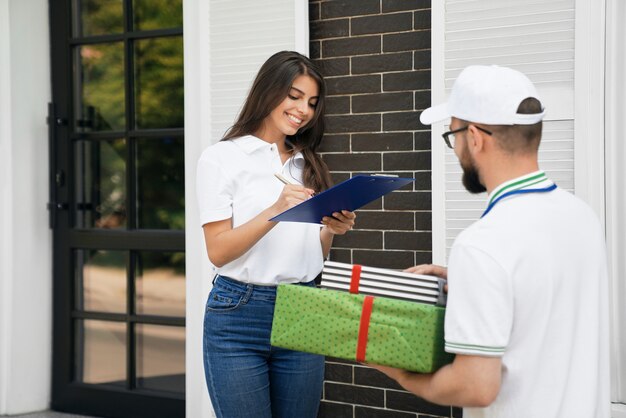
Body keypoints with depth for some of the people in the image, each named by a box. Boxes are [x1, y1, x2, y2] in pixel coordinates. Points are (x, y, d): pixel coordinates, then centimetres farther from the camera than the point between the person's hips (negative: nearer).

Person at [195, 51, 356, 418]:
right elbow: (218, 251, -10)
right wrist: (275, 212, -23)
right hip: (239, 317, -4)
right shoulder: (222, 157, -2)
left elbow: (317, 254, 15)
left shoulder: (308, 165, 13)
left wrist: (331, 230, -7)